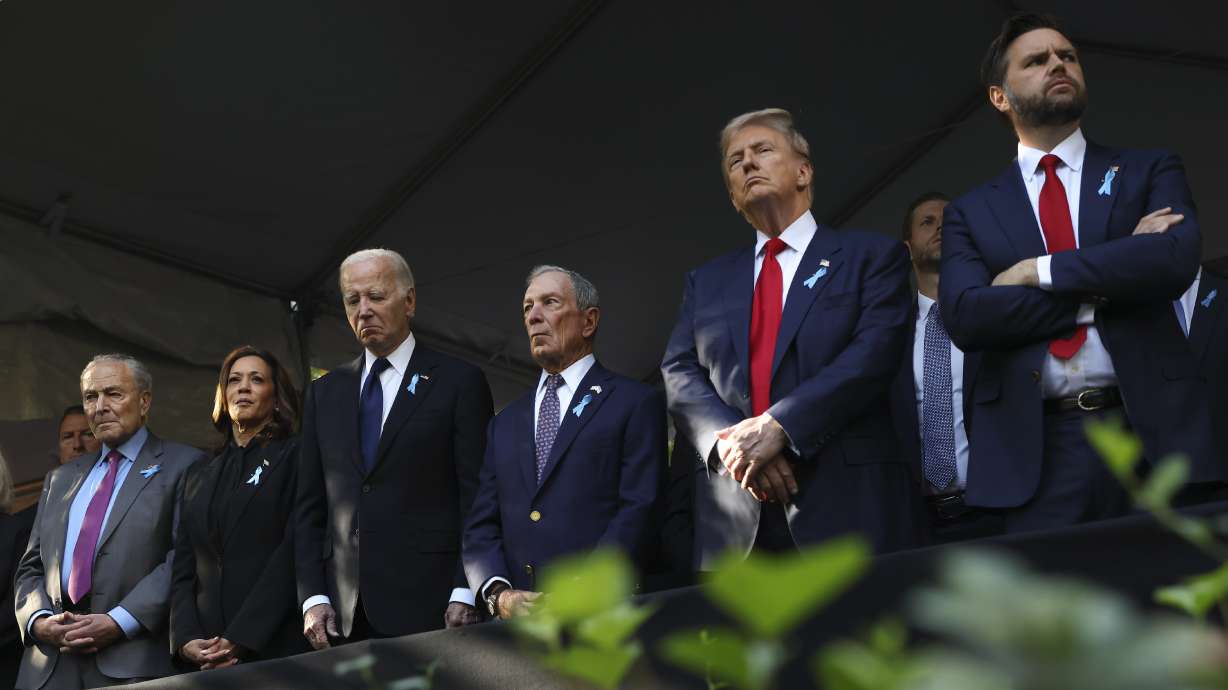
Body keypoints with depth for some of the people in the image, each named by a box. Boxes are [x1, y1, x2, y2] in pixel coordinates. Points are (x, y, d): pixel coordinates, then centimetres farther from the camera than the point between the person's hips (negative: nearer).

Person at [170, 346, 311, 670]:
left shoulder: (296, 457, 2)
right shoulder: (198, 476, 18)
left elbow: (295, 552, -9)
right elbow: (183, 570, 11)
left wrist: (240, 639, -16)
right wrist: (186, 639, -7)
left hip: (277, 646, -4)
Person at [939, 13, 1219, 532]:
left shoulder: (1150, 172, 12)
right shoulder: (971, 213, 13)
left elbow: (1177, 259, -9)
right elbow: (964, 316, -5)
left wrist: (1038, 271, -6)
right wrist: (1106, 285, -7)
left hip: (1153, 433, 0)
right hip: (1035, 450, 0)